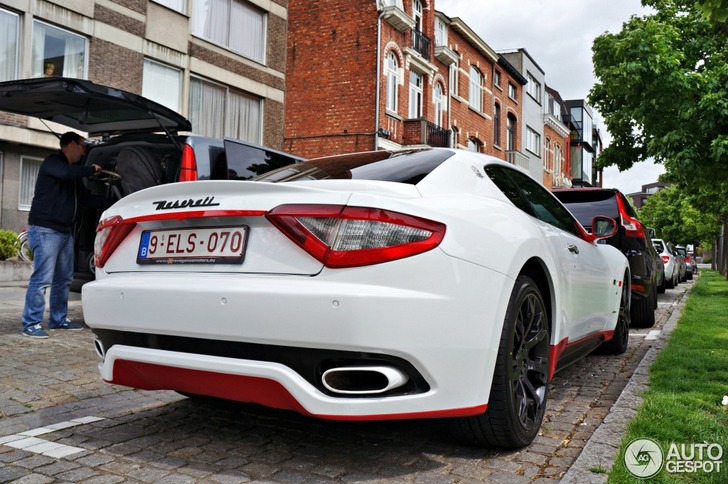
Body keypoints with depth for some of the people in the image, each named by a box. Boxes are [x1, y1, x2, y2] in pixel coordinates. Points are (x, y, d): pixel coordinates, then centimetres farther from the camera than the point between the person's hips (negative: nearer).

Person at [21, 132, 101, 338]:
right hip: (45, 229, -9)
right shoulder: (52, 162, -5)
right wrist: (92, 169, -13)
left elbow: (84, 196, 23)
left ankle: (59, 319, 20)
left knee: (64, 279, 11)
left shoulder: (72, 169, 21)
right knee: (42, 278, -11)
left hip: (65, 231, 9)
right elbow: (67, 173, -27)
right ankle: (31, 324, -7)